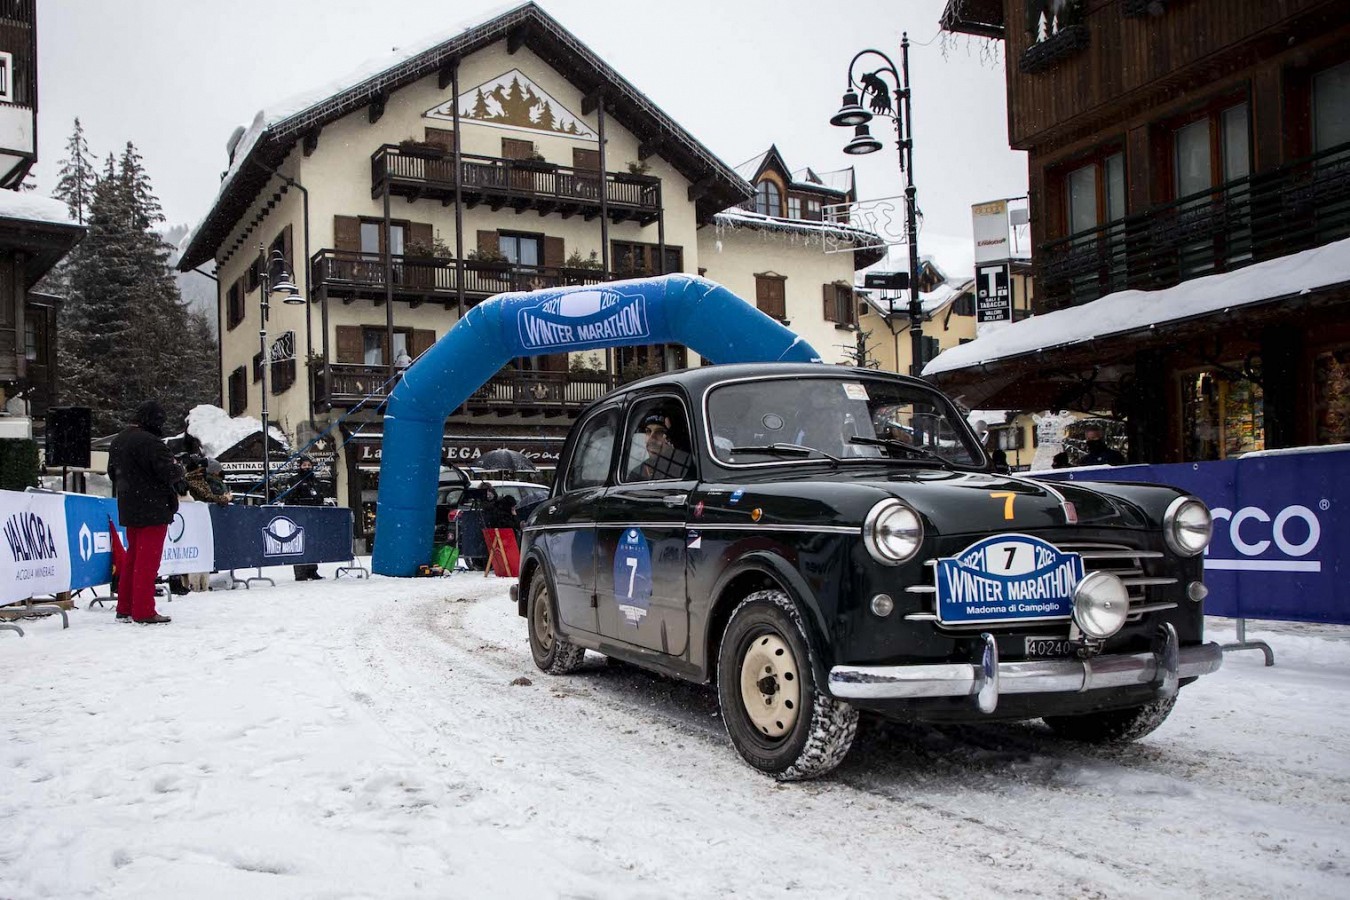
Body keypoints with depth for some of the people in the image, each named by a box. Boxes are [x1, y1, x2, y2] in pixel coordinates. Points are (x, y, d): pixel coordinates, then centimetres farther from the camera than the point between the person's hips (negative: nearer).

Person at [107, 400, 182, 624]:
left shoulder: (117, 442, 11)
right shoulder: (150, 442, -19)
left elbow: (113, 472, 23)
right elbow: (169, 473, -20)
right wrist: (179, 469, -1)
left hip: (128, 509, 9)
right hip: (153, 509, -9)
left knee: (133, 556, 17)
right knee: (148, 560, -4)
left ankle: (125, 608, 22)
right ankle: (144, 611, -2)